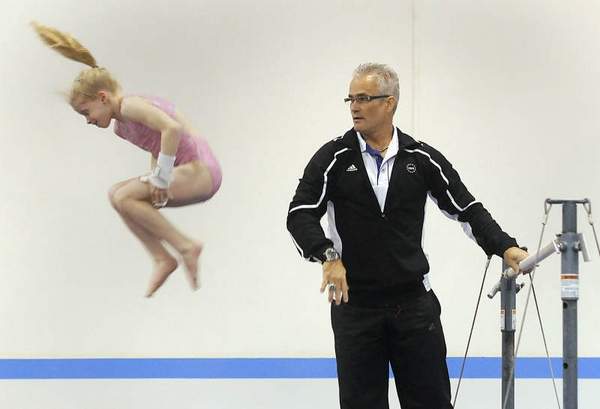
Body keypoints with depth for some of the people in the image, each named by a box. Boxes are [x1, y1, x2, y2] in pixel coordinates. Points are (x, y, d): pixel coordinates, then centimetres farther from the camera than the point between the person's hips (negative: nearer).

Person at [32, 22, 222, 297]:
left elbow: (171, 128, -27)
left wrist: (161, 179, -21)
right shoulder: (121, 127, 16)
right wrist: (154, 179, 10)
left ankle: (185, 246, -12)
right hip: (194, 174, 10)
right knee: (116, 194, 8)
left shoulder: (130, 105, -13)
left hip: (201, 170, -10)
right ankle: (161, 259, 2)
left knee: (124, 198, -18)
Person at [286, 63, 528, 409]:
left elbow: (467, 209, 7)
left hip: (415, 302, 1)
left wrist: (505, 248, -7)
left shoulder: (422, 159, 4)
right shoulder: (333, 158, 0)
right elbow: (301, 213, -6)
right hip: (355, 303, -1)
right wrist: (328, 256, -23)